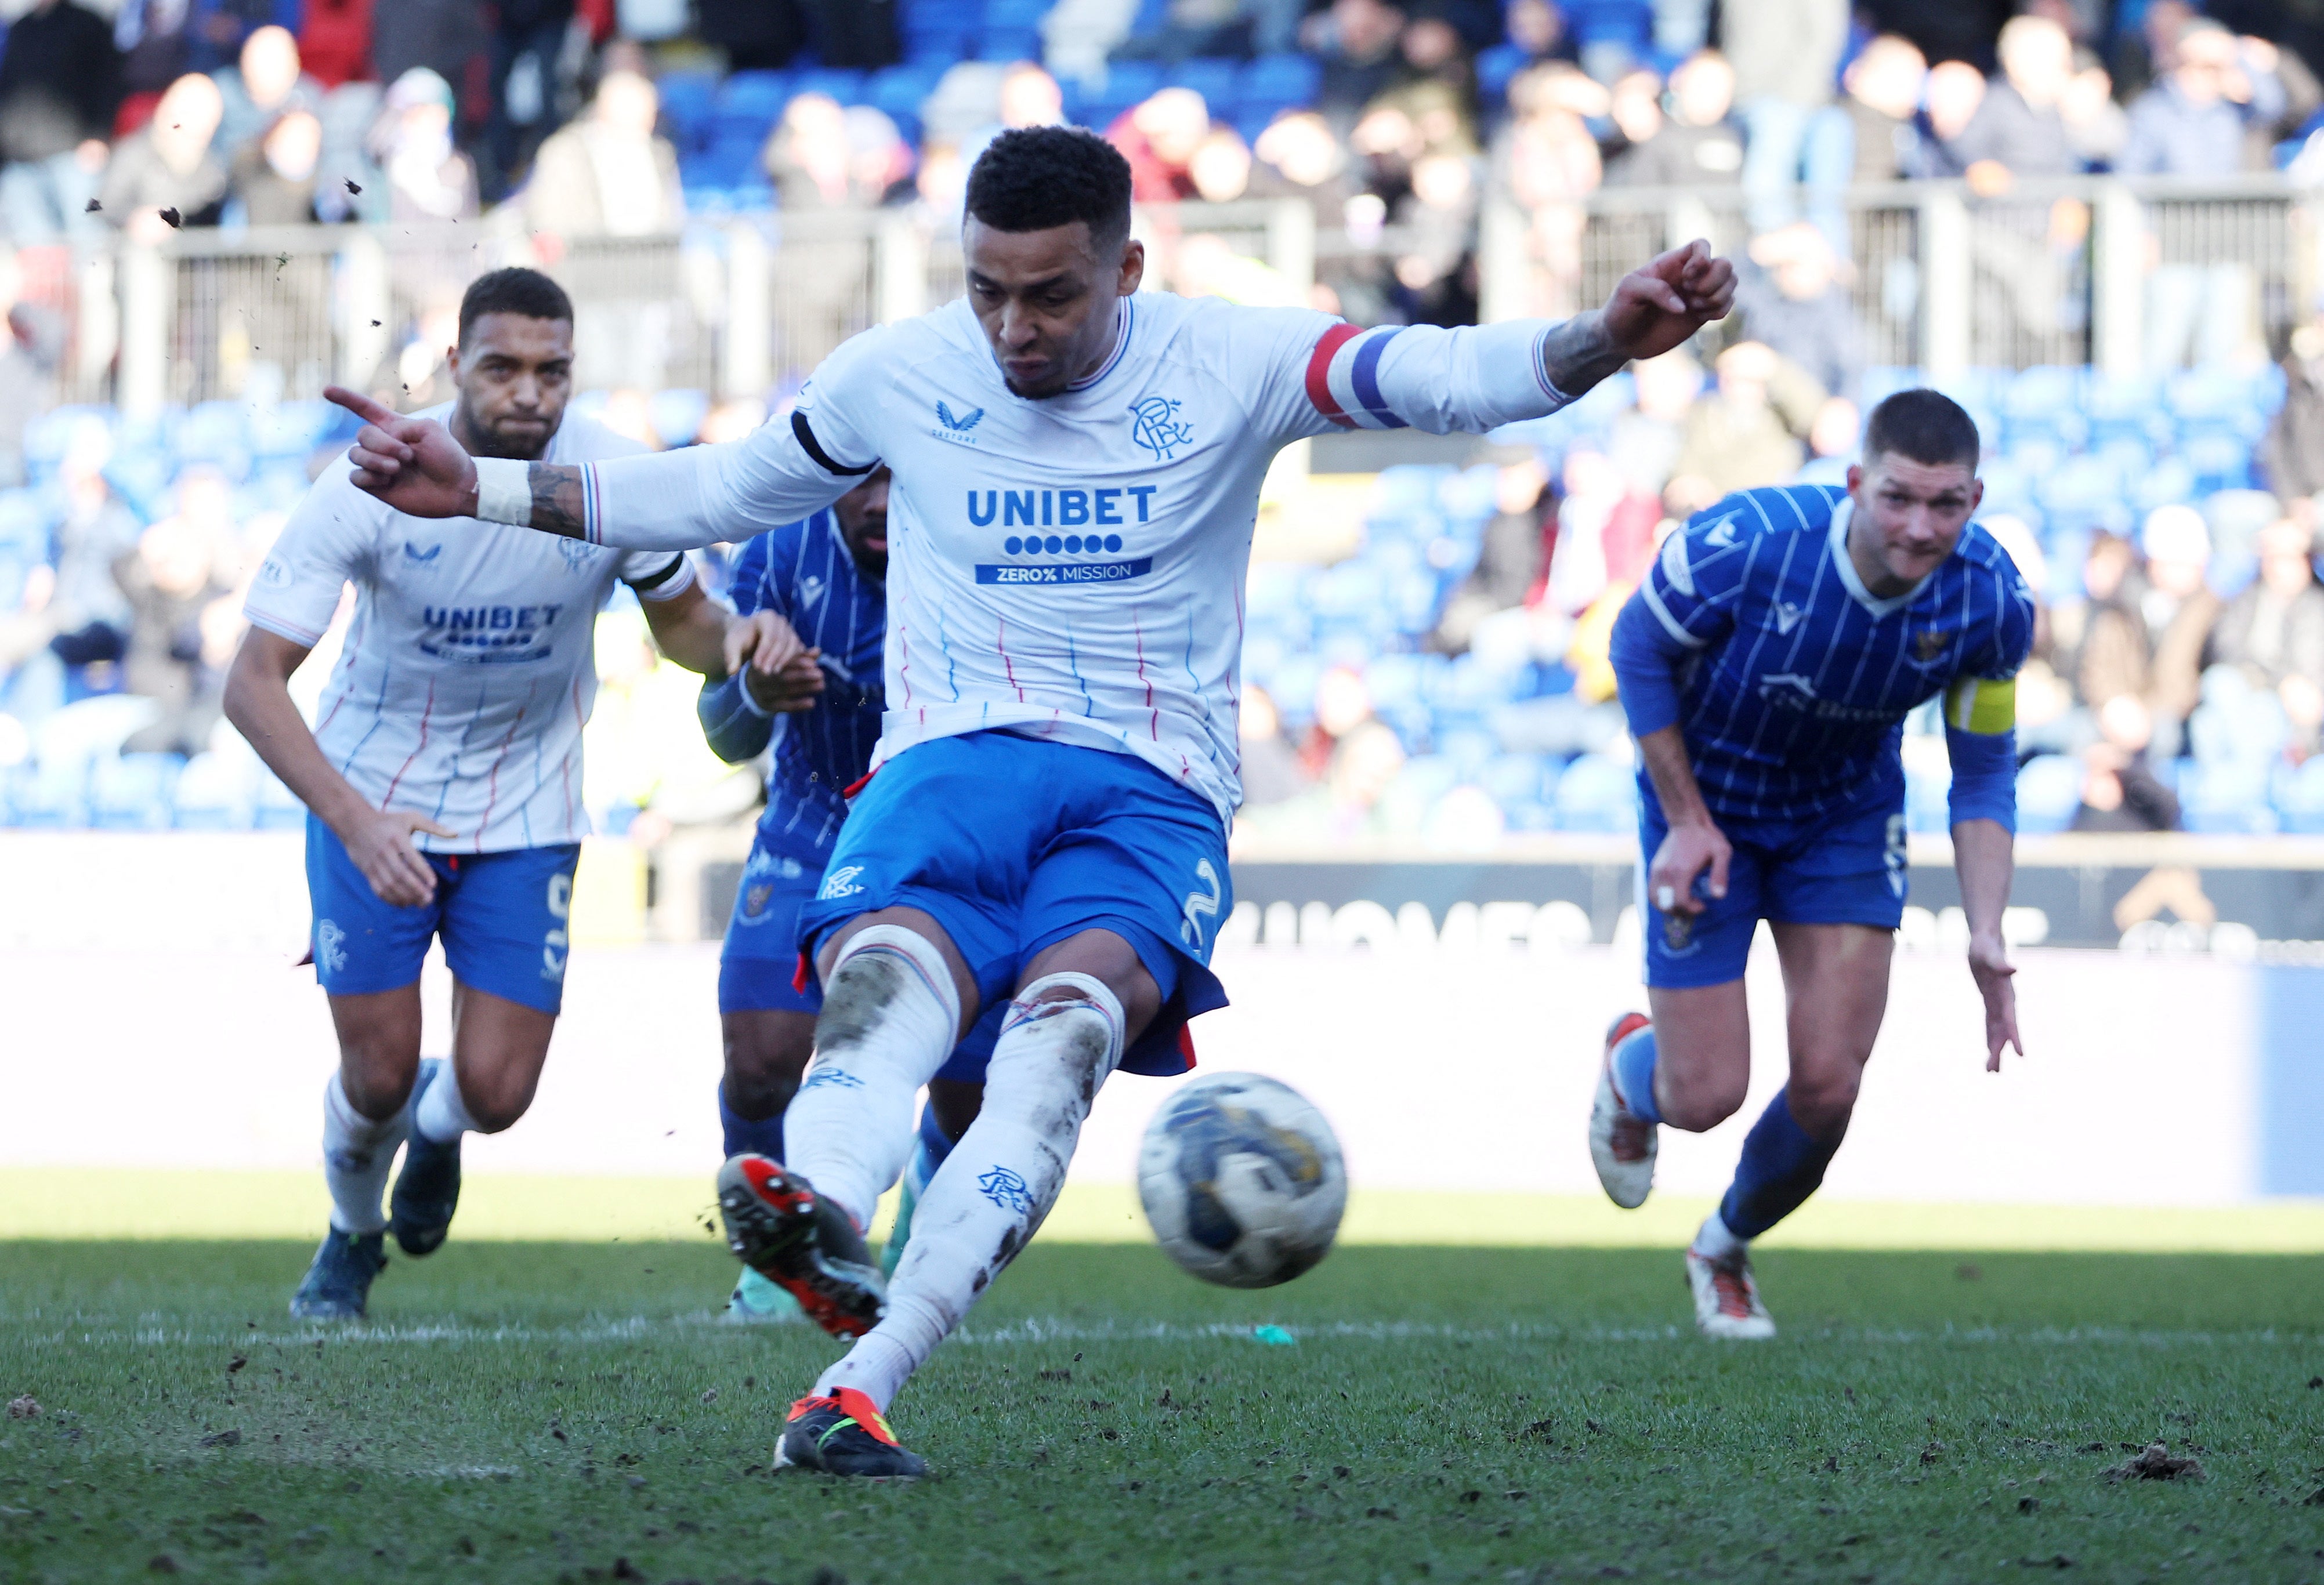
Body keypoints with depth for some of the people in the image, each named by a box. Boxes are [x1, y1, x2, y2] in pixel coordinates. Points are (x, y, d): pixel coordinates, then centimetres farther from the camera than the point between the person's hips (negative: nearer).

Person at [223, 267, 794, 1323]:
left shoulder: (618, 483, -18)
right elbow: (254, 680, -24)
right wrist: (354, 820, -37)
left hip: (524, 818, 1)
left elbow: (680, 621, 1)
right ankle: (351, 1236, 35)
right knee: (377, 1077, 0)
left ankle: (435, 1127, 35)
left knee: (494, 1093, -5)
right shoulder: (372, 489, -24)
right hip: (372, 802, -1)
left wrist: (737, 638, -24)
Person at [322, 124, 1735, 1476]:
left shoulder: (1227, 365, 3)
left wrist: (1604, 341, -27)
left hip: (1153, 792, -1)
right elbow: (724, 493, 24)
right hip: (952, 760, 1)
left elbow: (1439, 377, -7)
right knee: (884, 981, -35)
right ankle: (820, 1226, -69)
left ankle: (857, 1385, -48)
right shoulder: (900, 374, 10)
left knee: (1068, 1020, -34)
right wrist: (478, 489, 21)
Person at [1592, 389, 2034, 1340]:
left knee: (1828, 1088, -6)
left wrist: (1986, 938, -19)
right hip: (1709, 806, -3)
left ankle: (1728, 1247, 28)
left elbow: (1984, 773, -8)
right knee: (1706, 1098, -5)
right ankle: (1631, 1067, 37)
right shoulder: (1748, 545, -34)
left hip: (1847, 819, 3)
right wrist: (1686, 819, -15)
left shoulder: (1989, 601, -23)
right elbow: (1638, 649, -14)